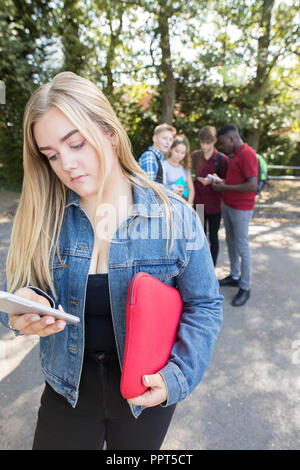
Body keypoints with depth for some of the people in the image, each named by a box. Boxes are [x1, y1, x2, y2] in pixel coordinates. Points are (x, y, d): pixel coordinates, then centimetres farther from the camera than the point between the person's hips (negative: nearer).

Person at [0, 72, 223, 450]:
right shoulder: (41, 217, -10)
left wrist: (176, 376, -22)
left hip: (146, 395, 0)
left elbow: (203, 306, -9)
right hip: (66, 391, 1)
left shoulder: (174, 216, -16)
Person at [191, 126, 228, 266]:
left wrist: (212, 181, -21)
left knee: (213, 237, 7)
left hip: (214, 204, -3)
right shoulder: (195, 155, 3)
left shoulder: (222, 159, -9)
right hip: (198, 202, 4)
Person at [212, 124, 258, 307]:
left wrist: (225, 187, -18)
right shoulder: (235, 154, 13)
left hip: (241, 209, -10)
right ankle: (235, 276, 32)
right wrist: (221, 182, 6)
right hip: (228, 205, 10)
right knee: (231, 242, 17)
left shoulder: (247, 154, -17)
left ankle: (245, 288, 10)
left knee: (242, 247, -2)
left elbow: (252, 186, -25)